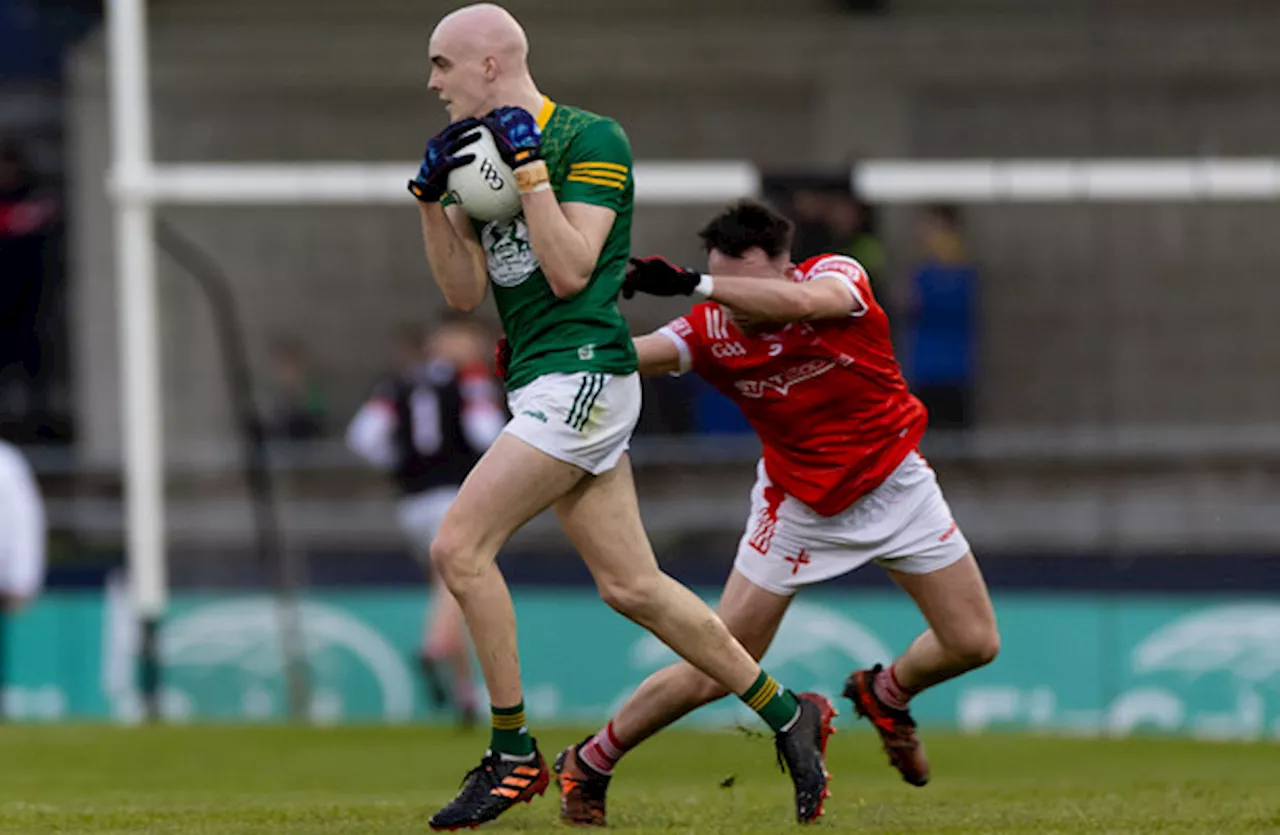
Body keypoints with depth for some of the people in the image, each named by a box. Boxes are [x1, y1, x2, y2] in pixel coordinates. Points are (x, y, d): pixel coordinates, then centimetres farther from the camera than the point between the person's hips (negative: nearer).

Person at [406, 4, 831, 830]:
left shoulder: (591, 140, -8)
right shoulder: (485, 150, 16)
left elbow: (570, 270, -17)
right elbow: (464, 292, 12)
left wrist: (529, 167, -16)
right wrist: (431, 199, -1)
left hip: (583, 377, -9)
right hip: (541, 384, 9)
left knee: (460, 546, -15)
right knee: (633, 588, 8)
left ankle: (515, 756, -9)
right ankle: (789, 714, 17)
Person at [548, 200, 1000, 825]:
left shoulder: (837, 276, -21)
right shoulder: (712, 329, -18)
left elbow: (803, 301, -45)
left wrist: (689, 284, -56)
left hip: (894, 486, 1)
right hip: (798, 507, -1)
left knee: (973, 644, 0)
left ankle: (883, 693, 31)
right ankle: (590, 763, 11)